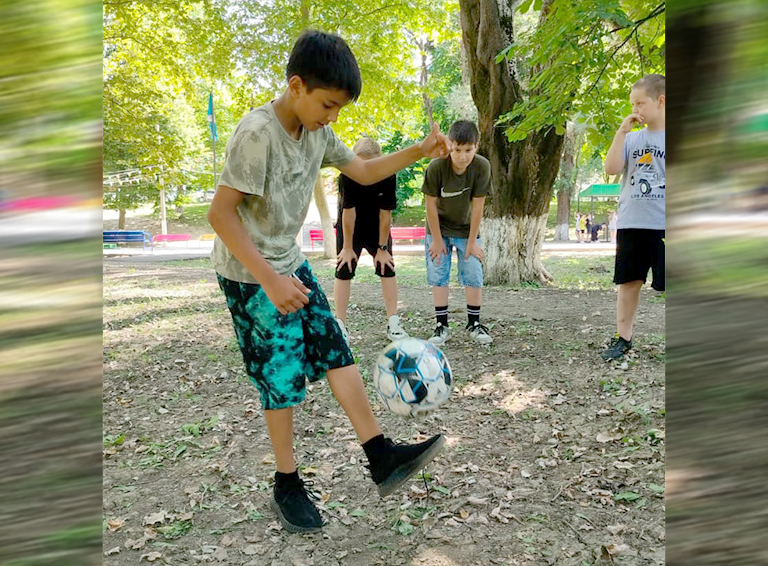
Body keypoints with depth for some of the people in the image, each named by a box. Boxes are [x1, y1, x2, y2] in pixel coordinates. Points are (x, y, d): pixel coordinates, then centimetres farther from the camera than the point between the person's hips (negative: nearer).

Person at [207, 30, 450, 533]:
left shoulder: (318, 132, 2)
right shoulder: (257, 133, -23)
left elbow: (364, 172, 12)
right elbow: (221, 212, -25)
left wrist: (417, 152, -2)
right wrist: (270, 279, -27)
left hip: (291, 264, 8)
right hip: (250, 276, -7)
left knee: (336, 352, 3)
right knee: (282, 378, -2)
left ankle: (382, 458, 9)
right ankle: (287, 485, 18)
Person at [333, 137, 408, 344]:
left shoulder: (388, 175, -24)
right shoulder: (347, 175, -27)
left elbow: (385, 213, -19)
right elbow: (348, 212, -23)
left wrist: (382, 248, -15)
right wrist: (347, 247, -17)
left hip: (378, 228, 1)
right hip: (349, 228, -1)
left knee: (387, 269, -3)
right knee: (343, 271, -5)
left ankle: (393, 324, 4)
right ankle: (340, 325, 2)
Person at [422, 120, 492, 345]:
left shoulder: (482, 166, -22)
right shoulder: (436, 166, -26)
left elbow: (477, 205, -15)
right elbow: (431, 204, -17)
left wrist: (472, 241, -11)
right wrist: (437, 240, -11)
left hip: (467, 229, 1)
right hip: (439, 229, -1)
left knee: (474, 275, -1)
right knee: (438, 276, -3)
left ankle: (474, 323, 13)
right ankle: (442, 325, 7)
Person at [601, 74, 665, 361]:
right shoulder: (631, 138, 10)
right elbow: (611, 168, -4)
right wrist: (622, 130, -6)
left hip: (664, 225, -3)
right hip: (630, 224, 4)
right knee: (629, 281, 10)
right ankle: (623, 337, 20)